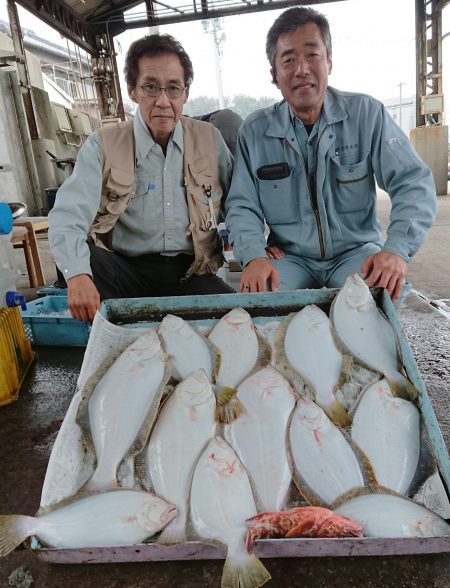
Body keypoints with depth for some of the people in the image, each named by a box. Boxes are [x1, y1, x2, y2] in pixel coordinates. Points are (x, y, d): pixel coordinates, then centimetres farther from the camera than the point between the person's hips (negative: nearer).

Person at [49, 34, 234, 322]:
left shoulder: (210, 139, 8)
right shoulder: (103, 145, 0)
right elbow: (68, 217, -13)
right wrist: (77, 275, -32)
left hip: (192, 271, 2)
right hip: (127, 270, -1)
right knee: (84, 258, -31)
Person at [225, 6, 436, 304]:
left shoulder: (367, 114, -3)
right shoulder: (254, 131, 1)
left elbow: (414, 182, -7)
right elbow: (242, 206, 0)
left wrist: (397, 249, -25)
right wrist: (254, 256, -22)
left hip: (356, 251, 0)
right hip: (289, 257, 1)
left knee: (388, 293, -30)